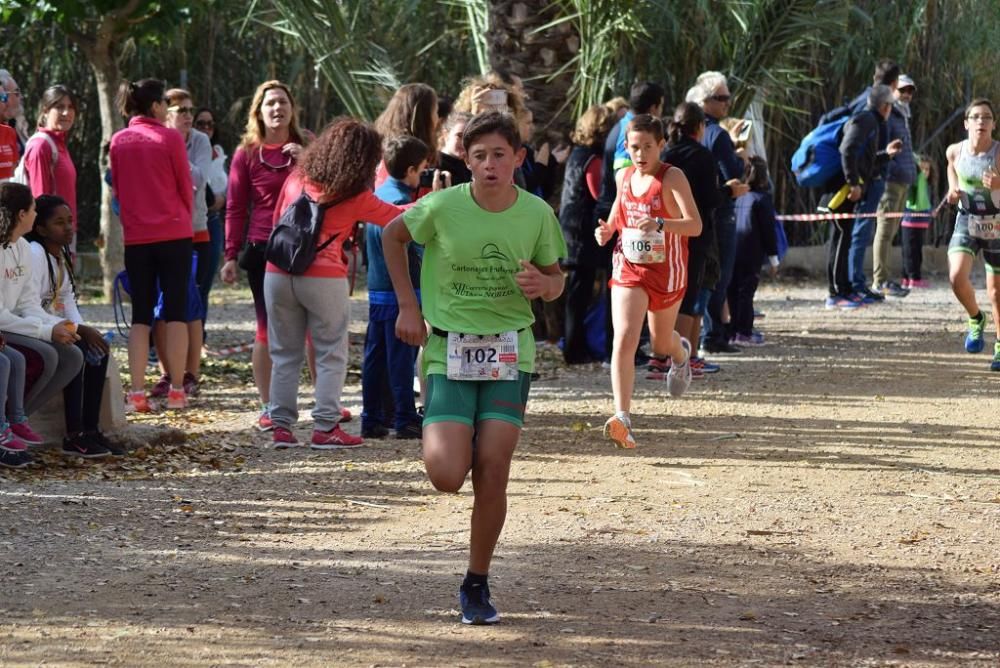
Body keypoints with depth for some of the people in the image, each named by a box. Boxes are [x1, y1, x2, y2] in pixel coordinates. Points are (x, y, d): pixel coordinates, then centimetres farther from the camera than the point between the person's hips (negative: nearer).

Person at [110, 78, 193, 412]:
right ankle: (176, 391, 2)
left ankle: (137, 393, -2)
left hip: (135, 237, 3)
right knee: (176, 312, 3)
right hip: (174, 234, -3)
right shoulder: (170, 138, -7)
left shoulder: (118, 141, 3)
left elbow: (117, 188, 11)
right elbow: (186, 186, 0)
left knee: (140, 315, 6)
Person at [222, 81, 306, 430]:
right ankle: (267, 407, 8)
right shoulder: (247, 153, 3)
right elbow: (235, 207, 2)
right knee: (267, 329, 1)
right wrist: (231, 255, -4)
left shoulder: (306, 148, 8)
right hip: (263, 249, -2)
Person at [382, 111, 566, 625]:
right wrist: (408, 306, 2)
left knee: (492, 472, -5)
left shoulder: (537, 214, -4)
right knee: (447, 476, -13)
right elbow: (392, 235, 8)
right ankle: (439, 435, 26)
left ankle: (477, 585, 11)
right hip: (448, 351, -1)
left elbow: (554, 279, 10)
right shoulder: (443, 207, -11)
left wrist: (542, 284, -15)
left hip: (509, 354, 1)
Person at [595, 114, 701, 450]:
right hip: (628, 267, 2)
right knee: (624, 339, -18)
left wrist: (659, 224, -43)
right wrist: (608, 228, 0)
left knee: (661, 346, 18)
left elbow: (694, 225, -26)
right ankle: (622, 417, -26)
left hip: (666, 271, -2)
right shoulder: (624, 176, 1)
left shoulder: (672, 177, -16)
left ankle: (681, 353, 58)